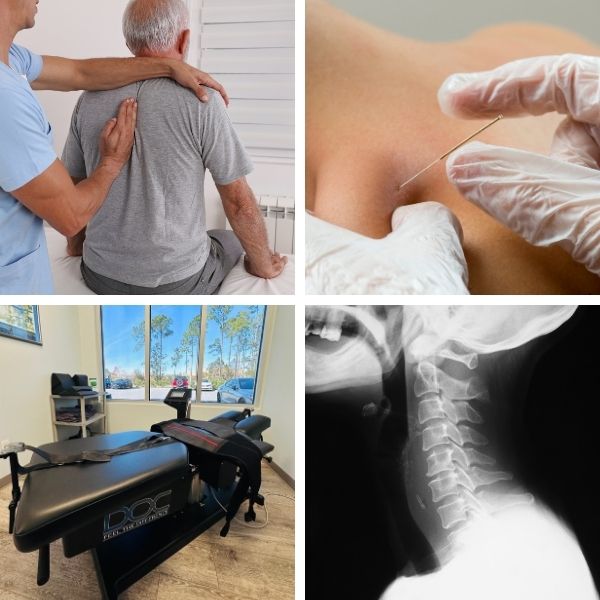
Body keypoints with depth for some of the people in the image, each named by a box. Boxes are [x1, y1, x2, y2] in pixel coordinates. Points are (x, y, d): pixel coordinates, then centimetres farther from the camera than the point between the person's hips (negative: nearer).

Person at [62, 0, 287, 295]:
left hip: (100, 276, 5)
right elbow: (239, 202, -12)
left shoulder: (90, 99, -1)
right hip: (175, 283, -4)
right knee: (229, 241, 28)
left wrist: (76, 247, 27)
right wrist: (263, 264, 4)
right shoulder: (200, 101, -15)